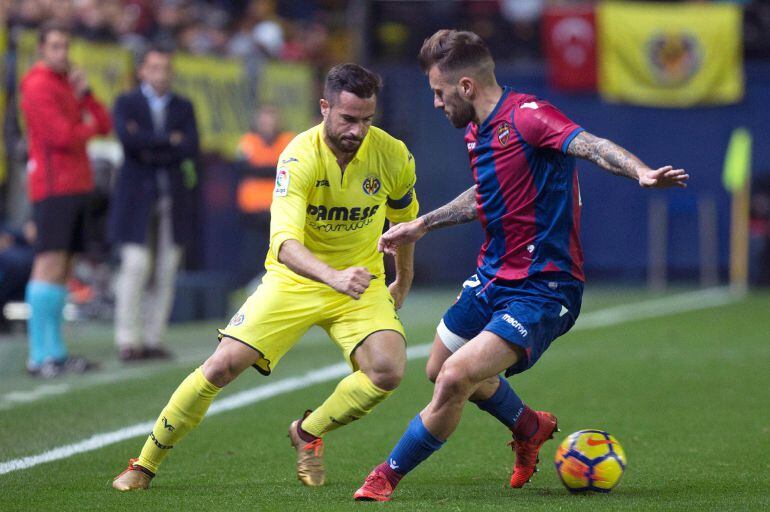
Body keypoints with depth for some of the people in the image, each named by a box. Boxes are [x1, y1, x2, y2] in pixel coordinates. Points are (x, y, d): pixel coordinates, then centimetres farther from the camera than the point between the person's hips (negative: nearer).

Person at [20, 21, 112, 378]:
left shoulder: (68, 84, 20)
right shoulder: (39, 85, -7)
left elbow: (104, 125, 12)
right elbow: (62, 135, -17)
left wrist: (85, 94, -2)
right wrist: (88, 127, 2)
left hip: (77, 185, 9)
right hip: (53, 185, -9)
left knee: (63, 270, 8)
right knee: (49, 266, -12)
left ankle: (55, 351, 10)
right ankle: (39, 356, -14)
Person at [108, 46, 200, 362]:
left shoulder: (183, 107, 14)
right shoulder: (126, 104, 6)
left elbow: (191, 148, -1)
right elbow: (128, 138, -14)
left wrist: (151, 151, -8)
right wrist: (169, 140, -9)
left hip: (173, 199, 3)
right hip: (137, 199, -3)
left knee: (166, 272, 0)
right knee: (135, 267, -10)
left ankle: (154, 339, 4)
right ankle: (127, 341, -7)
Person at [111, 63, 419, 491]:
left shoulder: (393, 156, -12)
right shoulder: (300, 158, -24)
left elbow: (404, 217, 12)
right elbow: (285, 243, -37)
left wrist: (403, 282, 23)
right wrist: (333, 276, -55)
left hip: (360, 283, 3)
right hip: (294, 278, -2)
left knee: (388, 371, -22)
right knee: (223, 365, -14)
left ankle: (308, 432, 7)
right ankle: (145, 464, 4)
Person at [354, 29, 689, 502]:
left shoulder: (525, 116, -20)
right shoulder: (477, 133, 8)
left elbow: (591, 145, -36)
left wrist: (642, 173, -55)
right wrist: (422, 225, 34)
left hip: (542, 288, -10)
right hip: (493, 278, 10)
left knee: (455, 378, -21)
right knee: (441, 370, 25)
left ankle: (387, 477, -2)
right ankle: (530, 427, 48)